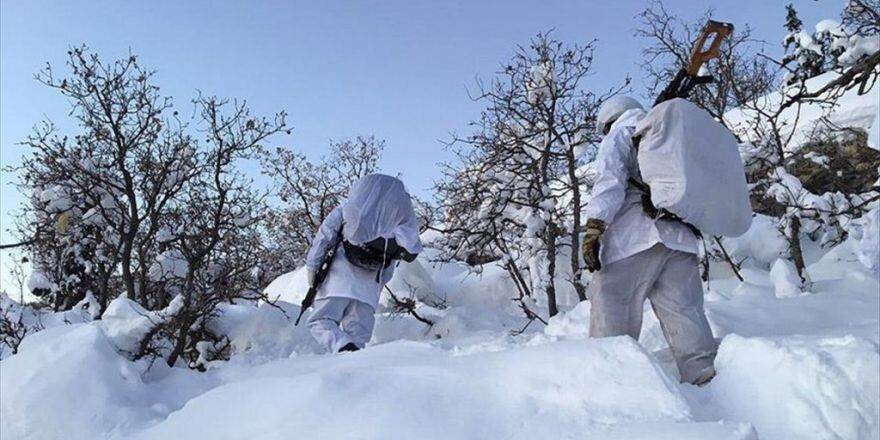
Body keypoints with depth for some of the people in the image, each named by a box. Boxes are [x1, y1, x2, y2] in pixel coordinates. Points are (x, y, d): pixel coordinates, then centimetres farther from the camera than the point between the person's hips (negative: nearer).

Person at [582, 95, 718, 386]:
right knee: (685, 313, 6)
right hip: (681, 238, 7)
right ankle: (706, 377, 3)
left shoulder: (619, 136, 10)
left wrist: (593, 226, -15)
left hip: (635, 240, -7)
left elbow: (610, 180, -8)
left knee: (613, 318, -6)